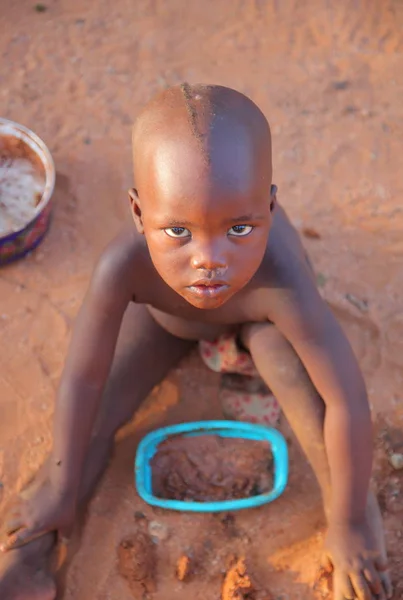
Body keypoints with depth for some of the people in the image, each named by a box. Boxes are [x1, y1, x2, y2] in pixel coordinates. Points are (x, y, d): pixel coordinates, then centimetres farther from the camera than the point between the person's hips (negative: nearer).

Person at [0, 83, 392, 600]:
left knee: (302, 383, -28)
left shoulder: (282, 281, -46)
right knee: (96, 411, -8)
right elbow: (83, 378, -30)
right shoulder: (124, 267, -42)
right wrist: (61, 485, -17)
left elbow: (348, 402, -39)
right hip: (162, 313, 1)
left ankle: (364, 519, -8)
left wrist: (347, 525, -28)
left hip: (259, 316, -1)